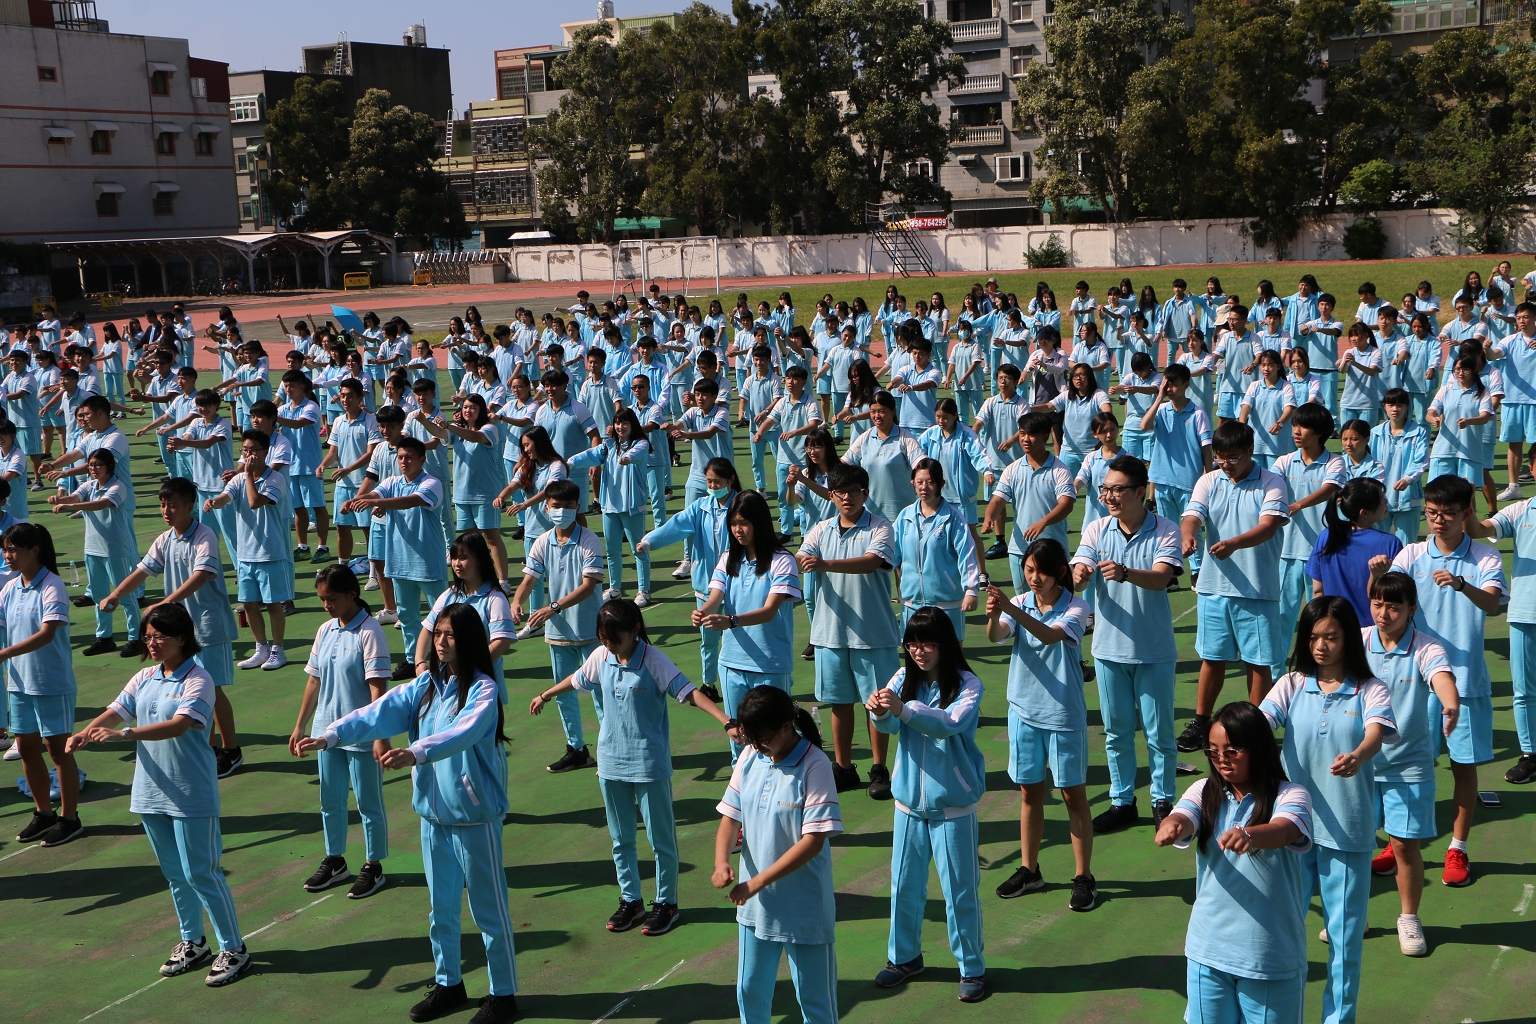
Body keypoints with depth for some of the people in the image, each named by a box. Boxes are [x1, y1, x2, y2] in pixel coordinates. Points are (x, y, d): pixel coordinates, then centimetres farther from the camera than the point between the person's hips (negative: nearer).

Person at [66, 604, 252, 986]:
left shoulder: (197, 680, -13)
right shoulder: (143, 679, 9)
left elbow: (178, 725, -28)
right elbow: (114, 711, 0)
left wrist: (124, 734, -39)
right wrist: (86, 732, -22)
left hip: (191, 796, -7)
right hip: (151, 792, 7)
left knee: (200, 872, -4)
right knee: (174, 873, 16)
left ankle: (233, 949, 6)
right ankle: (193, 943, 30)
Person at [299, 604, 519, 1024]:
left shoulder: (483, 690, -16)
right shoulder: (425, 685, 4)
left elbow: (462, 732, -34)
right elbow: (379, 712, -5)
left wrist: (415, 752, -49)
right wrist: (330, 736, -19)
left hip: (475, 814, -6)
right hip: (433, 811, 6)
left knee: (488, 907, 4)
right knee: (441, 906, 17)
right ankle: (448, 984, 34)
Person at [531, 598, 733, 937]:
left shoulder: (653, 662, -16)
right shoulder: (600, 657, -1)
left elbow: (689, 692, -24)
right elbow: (576, 679, 19)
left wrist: (727, 721, -35)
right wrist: (545, 696, 35)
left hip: (649, 763, -5)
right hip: (610, 762, 5)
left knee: (660, 838, 5)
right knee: (620, 838, 15)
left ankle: (667, 904, 20)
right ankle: (630, 900, 29)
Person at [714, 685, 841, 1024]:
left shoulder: (814, 766, -18)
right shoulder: (749, 757, -2)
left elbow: (813, 841, -21)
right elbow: (730, 817, 4)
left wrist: (757, 882, -22)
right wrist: (722, 863, -15)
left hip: (803, 904, -5)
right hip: (754, 901, 5)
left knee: (814, 997, 9)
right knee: (750, 990, 18)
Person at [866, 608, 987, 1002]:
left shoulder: (967, 684, -12)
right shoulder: (904, 678, 0)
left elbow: (951, 723, -29)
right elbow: (890, 725, -15)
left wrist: (903, 708, -43)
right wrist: (880, 711, -39)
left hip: (953, 805, -4)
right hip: (909, 801, 4)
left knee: (960, 891, 5)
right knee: (904, 886, 16)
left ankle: (972, 968, 20)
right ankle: (904, 956, 34)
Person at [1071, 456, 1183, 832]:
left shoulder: (1165, 530, -10)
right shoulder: (1097, 530, -1)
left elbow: (1160, 578, -26)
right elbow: (1078, 573, -12)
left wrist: (1126, 573, -46)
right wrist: (1078, 575, -37)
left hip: (1154, 650, -3)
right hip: (1109, 647, 3)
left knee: (1159, 731, 7)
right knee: (1117, 730, 13)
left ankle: (1163, 802, 24)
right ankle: (1122, 802, 27)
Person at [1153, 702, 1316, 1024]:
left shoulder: (1289, 796, -9)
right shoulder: (1204, 792, 2)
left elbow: (1283, 831, -30)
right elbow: (1183, 817, -18)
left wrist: (1249, 835, -52)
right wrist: (1170, 826, -43)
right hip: (1208, 948, 3)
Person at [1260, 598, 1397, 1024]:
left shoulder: (1370, 690, -3)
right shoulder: (1292, 685, 2)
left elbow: (1376, 731, -22)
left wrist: (1357, 756, -45)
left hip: (1347, 829, -1)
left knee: (1345, 933, 8)